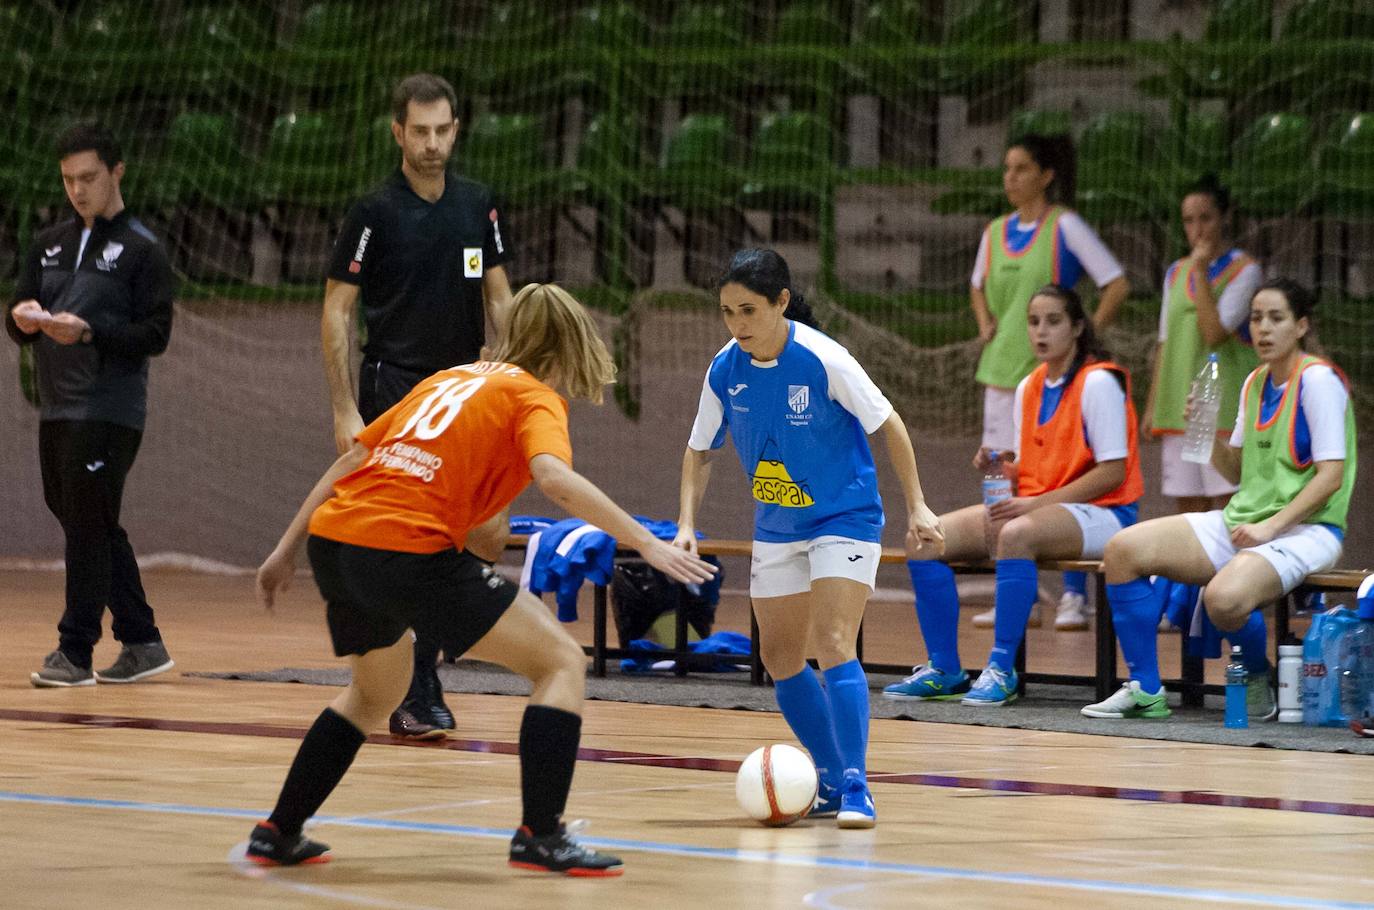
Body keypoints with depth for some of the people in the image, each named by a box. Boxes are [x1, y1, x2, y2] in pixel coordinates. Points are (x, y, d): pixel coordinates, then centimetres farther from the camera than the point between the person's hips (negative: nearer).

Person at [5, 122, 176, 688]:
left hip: (109, 412, -7)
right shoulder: (51, 244, 16)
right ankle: (141, 644, 17)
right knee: (93, 530, 10)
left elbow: (155, 335, -10)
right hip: (56, 408, 7)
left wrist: (89, 331, -23)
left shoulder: (141, 249, -3)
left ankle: (75, 651, -5)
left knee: (87, 527, -9)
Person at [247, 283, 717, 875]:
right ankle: (540, 835, -8)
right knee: (562, 663, 2)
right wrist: (646, 542, -14)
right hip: (409, 551, -8)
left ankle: (279, 834, 34)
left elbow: (351, 459, 23)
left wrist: (286, 550, 26)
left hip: (332, 538, 8)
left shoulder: (450, 379, 26)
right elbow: (555, 478, -15)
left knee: (377, 692, 33)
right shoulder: (535, 397, 6)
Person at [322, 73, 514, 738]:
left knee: (490, 537, -2)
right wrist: (345, 411, -11)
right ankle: (413, 697, -1)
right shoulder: (375, 213, -7)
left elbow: (498, 297, 15)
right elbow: (336, 313, -6)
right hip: (394, 392, -5)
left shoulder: (477, 206, 7)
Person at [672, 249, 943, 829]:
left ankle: (856, 791, -19)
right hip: (776, 529, 6)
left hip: (844, 517, -6)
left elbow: (888, 424, -12)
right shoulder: (725, 369, -8)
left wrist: (916, 505, -12)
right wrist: (687, 524, -7)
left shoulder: (822, 359, -22)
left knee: (833, 647, -19)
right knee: (780, 657, 9)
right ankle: (832, 783, 22)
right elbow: (700, 450, 5)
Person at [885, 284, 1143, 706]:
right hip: (1034, 509, 8)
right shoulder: (1029, 388, 13)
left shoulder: (1099, 382, -10)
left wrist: (1037, 503, -19)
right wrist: (1001, 467, -6)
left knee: (1016, 534, -40)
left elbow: (1112, 472, -15)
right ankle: (943, 669, -5)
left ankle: (1001, 670, -32)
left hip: (1101, 514, -8)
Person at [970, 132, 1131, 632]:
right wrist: (986, 323, 12)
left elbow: (1117, 284, -8)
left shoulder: (1065, 226, -5)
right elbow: (979, 286, 30)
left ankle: (1074, 597, -5)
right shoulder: (997, 232, 12)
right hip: (1003, 368, 6)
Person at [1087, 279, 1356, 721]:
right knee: (1123, 549, -8)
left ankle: (1259, 681, -4)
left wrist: (1269, 527, -20)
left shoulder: (1318, 379, -10)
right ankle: (1145, 690, -6)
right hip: (1241, 520, 8)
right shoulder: (1254, 383, 14)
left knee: (1223, 598, -37)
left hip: (1305, 530, -8)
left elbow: (1330, 476, -15)